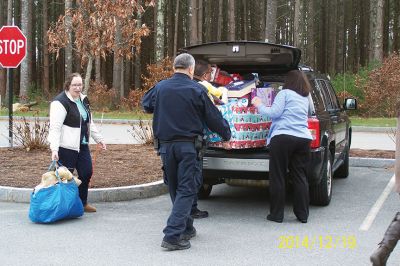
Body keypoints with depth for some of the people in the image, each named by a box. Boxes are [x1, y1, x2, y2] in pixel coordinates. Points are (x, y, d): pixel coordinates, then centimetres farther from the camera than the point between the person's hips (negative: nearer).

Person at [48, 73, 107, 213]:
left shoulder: (83, 100, 12)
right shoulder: (60, 102, -15)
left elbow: (89, 122, 22)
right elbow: (55, 127, -22)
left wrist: (99, 138, 19)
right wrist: (54, 148, -30)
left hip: (82, 145, 8)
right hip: (67, 147, -8)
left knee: (87, 172, 10)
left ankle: (82, 203, 25)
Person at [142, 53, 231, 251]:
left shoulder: (160, 87, 4)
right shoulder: (196, 89, -7)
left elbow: (145, 105, 22)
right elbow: (213, 116, 0)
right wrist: (226, 133, 16)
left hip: (166, 145, 5)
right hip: (187, 146, -4)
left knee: (175, 188, 17)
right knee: (186, 190, -2)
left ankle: (186, 228, 29)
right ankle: (173, 235, -12)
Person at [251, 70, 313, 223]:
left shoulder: (284, 93, 1)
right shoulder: (305, 98, 22)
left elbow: (275, 112, -7)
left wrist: (259, 106, 8)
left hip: (283, 137, -6)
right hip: (303, 139, 6)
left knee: (277, 177, 1)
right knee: (300, 176, 9)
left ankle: (276, 214, 4)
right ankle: (302, 215, 10)